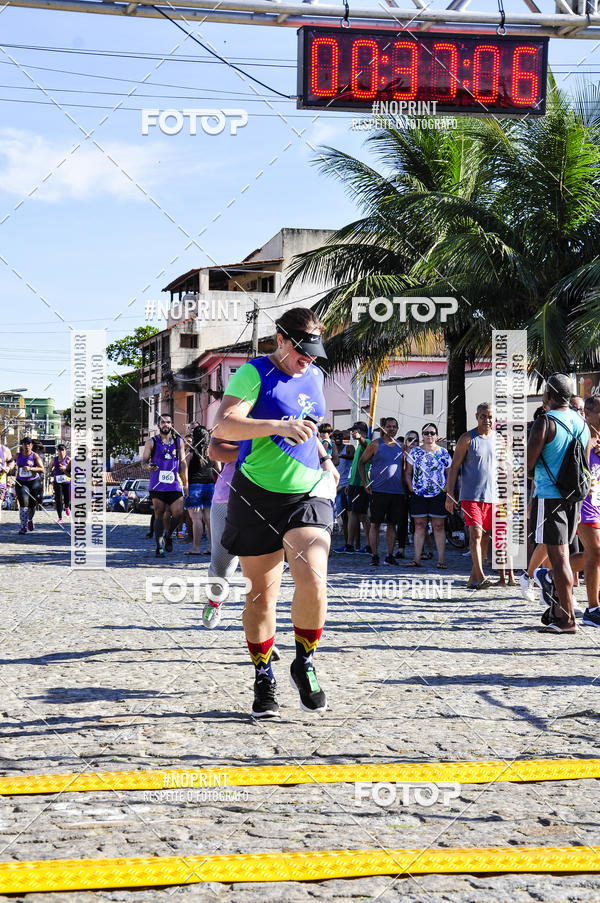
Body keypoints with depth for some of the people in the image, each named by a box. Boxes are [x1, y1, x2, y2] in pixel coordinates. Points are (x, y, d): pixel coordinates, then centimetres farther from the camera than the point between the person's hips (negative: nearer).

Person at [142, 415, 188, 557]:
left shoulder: (178, 441, 12)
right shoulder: (152, 442, 5)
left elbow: (183, 463, 16)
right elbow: (144, 460, 5)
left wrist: (185, 484, 13)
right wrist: (148, 466, -19)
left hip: (174, 485, 2)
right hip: (157, 485, -2)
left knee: (178, 513, -9)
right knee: (159, 515, -1)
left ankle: (168, 535, 19)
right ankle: (159, 547, 6)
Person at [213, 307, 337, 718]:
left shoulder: (315, 376, 13)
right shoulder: (254, 373, -7)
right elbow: (223, 425, -22)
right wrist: (278, 426, -32)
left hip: (308, 494, 3)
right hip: (257, 497, -3)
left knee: (312, 579, -19)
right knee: (262, 592, 4)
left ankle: (305, 664, 2)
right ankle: (264, 678, 22)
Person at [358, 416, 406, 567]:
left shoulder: (400, 446, 12)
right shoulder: (376, 444, 2)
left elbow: (404, 468, 21)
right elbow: (361, 463, 6)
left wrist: (405, 488, 13)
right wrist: (365, 483, -2)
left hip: (397, 492, 3)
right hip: (379, 491, -3)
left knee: (392, 524, 5)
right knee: (375, 524, -2)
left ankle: (390, 556, 9)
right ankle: (374, 555, 2)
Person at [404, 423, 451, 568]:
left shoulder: (443, 453, 6)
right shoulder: (415, 451, 7)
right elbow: (408, 473, 10)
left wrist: (446, 488, -4)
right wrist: (411, 488, -1)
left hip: (438, 495, -1)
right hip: (418, 495, 1)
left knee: (438, 526, -1)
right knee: (419, 526, 2)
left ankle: (441, 560, 0)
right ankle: (417, 559, 4)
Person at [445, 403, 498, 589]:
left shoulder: (499, 439, 11)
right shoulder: (467, 439, -3)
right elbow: (454, 467, -2)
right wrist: (449, 494, -8)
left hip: (492, 496, 5)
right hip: (471, 495, -5)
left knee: (485, 537, 7)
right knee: (476, 534, -15)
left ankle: (473, 578, 16)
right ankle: (480, 576, -21)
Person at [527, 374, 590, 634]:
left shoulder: (545, 423, -12)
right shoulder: (582, 424, 11)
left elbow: (528, 464, -13)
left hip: (549, 496, -7)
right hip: (573, 496, 7)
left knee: (559, 556, -5)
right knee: (561, 552, 15)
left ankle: (568, 619, -5)